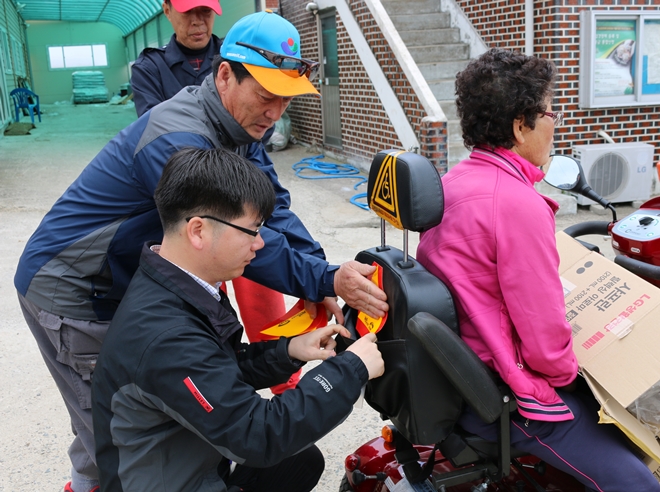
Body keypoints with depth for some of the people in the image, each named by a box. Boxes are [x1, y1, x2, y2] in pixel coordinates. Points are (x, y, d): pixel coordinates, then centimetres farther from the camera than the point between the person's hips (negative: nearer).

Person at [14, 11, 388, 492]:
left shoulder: (238, 127, -2)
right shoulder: (180, 141, -32)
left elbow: (272, 209, -8)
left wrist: (324, 280, -19)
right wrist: (324, 280, -35)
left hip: (123, 285, 9)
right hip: (69, 292, -9)